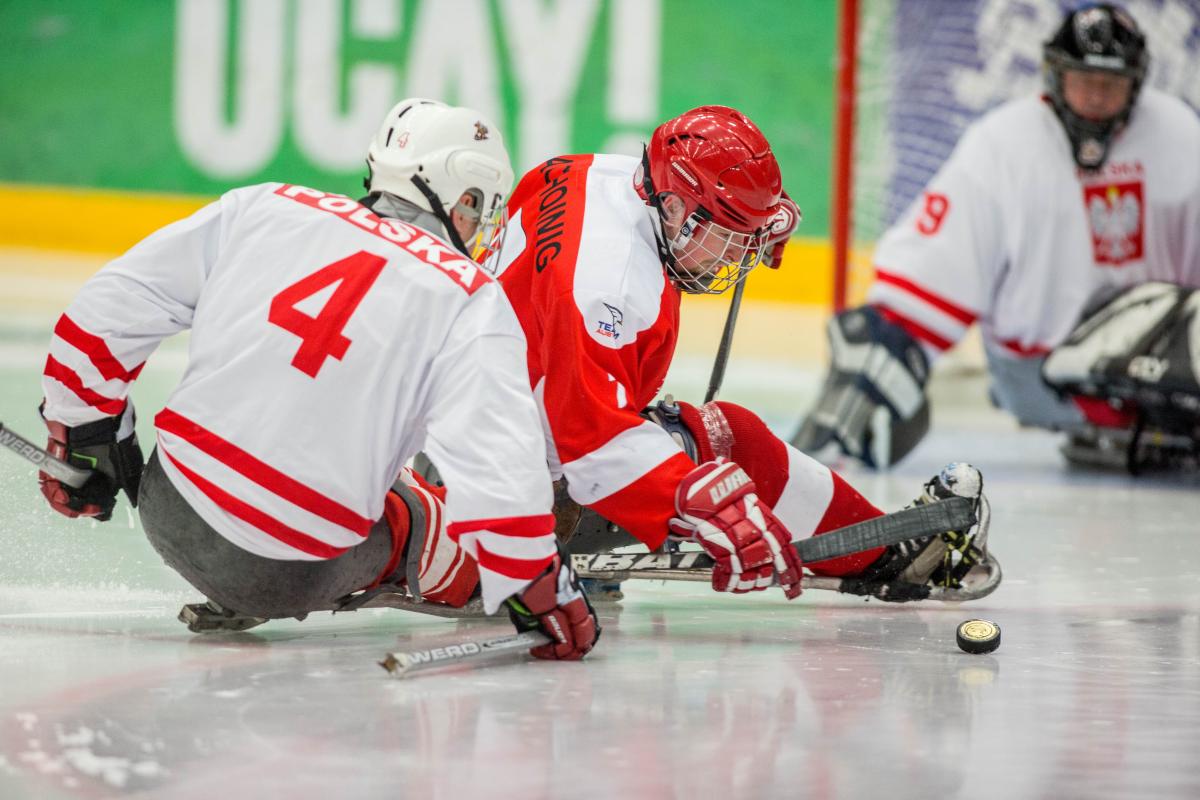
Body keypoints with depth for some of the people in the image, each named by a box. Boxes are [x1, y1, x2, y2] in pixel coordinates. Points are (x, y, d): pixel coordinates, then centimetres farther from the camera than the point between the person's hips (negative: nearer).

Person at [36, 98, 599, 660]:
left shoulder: (264, 207, 6)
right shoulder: (473, 301, -5)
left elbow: (107, 310, 8)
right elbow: (499, 473, -14)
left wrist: (87, 443, 20)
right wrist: (544, 597, -2)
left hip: (169, 511, 4)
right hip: (298, 571, -3)